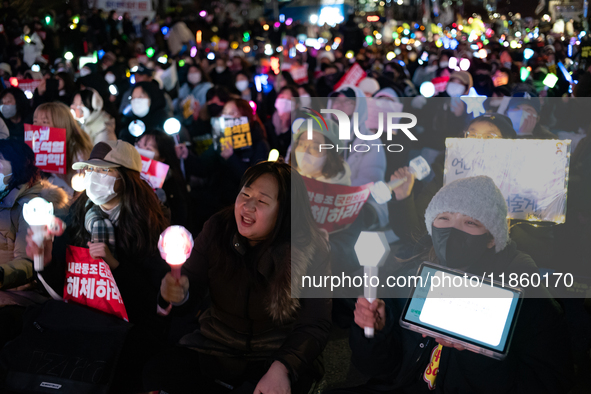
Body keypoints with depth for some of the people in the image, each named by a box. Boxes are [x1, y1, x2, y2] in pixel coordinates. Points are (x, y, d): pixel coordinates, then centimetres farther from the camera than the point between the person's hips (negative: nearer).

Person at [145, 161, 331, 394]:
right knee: (157, 372, -18)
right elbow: (194, 280, 0)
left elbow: (314, 326, -15)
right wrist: (178, 292, -26)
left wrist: (281, 368, -31)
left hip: (277, 354, -3)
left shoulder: (310, 252, -14)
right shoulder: (217, 229, -4)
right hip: (216, 347, 4)